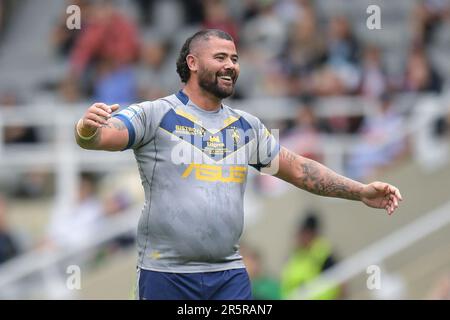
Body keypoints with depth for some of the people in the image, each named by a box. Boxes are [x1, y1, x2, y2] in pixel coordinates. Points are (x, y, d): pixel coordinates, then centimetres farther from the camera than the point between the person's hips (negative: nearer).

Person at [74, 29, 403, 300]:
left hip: (230, 275, 5)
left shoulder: (246, 126, 14)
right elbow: (104, 135, -19)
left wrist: (361, 191, 9)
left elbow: (297, 168, 18)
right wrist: (88, 129, -44)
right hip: (166, 274, -5)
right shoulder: (156, 115, -4)